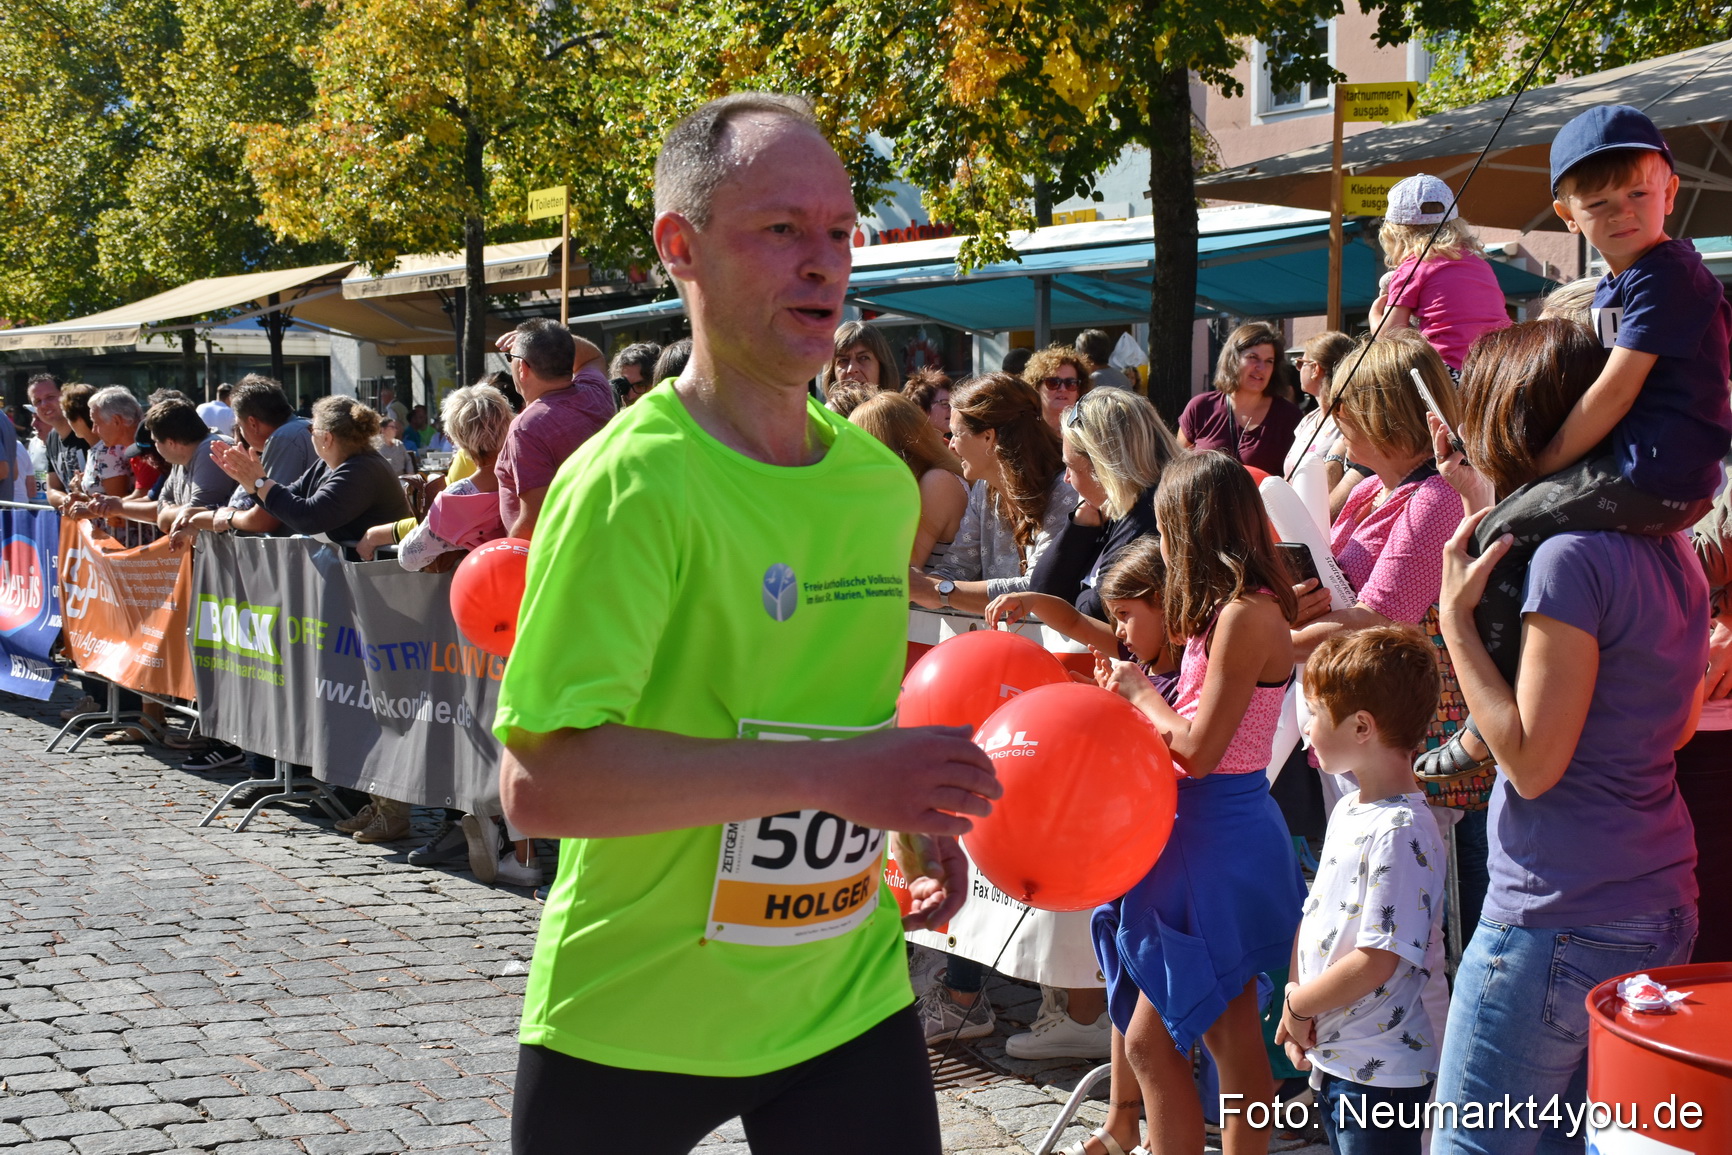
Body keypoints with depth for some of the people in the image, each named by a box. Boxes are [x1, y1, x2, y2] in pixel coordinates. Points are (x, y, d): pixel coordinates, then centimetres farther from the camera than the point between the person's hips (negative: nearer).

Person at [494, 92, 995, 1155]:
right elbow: (541, 781, -25)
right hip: (632, 1018, -5)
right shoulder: (629, 483, -17)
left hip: (850, 994, 5)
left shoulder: (883, 483, 5)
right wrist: (823, 774, -30)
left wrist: (916, 817, 1)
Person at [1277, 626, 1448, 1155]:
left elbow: (1378, 961, -25)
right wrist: (1297, 1001, 3)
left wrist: (1299, 1003, -12)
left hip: (1383, 1073, -9)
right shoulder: (1349, 810, 8)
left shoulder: (1400, 833, -22)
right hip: (1334, 1057, 9)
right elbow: (1316, 916, 15)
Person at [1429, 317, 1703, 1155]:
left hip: (1560, 922, -9)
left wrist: (1457, 616, -13)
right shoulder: (1669, 551, 9)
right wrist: (1495, 520, 21)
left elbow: (1533, 762, -20)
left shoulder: (1571, 557, -18)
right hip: (1660, 910, 9)